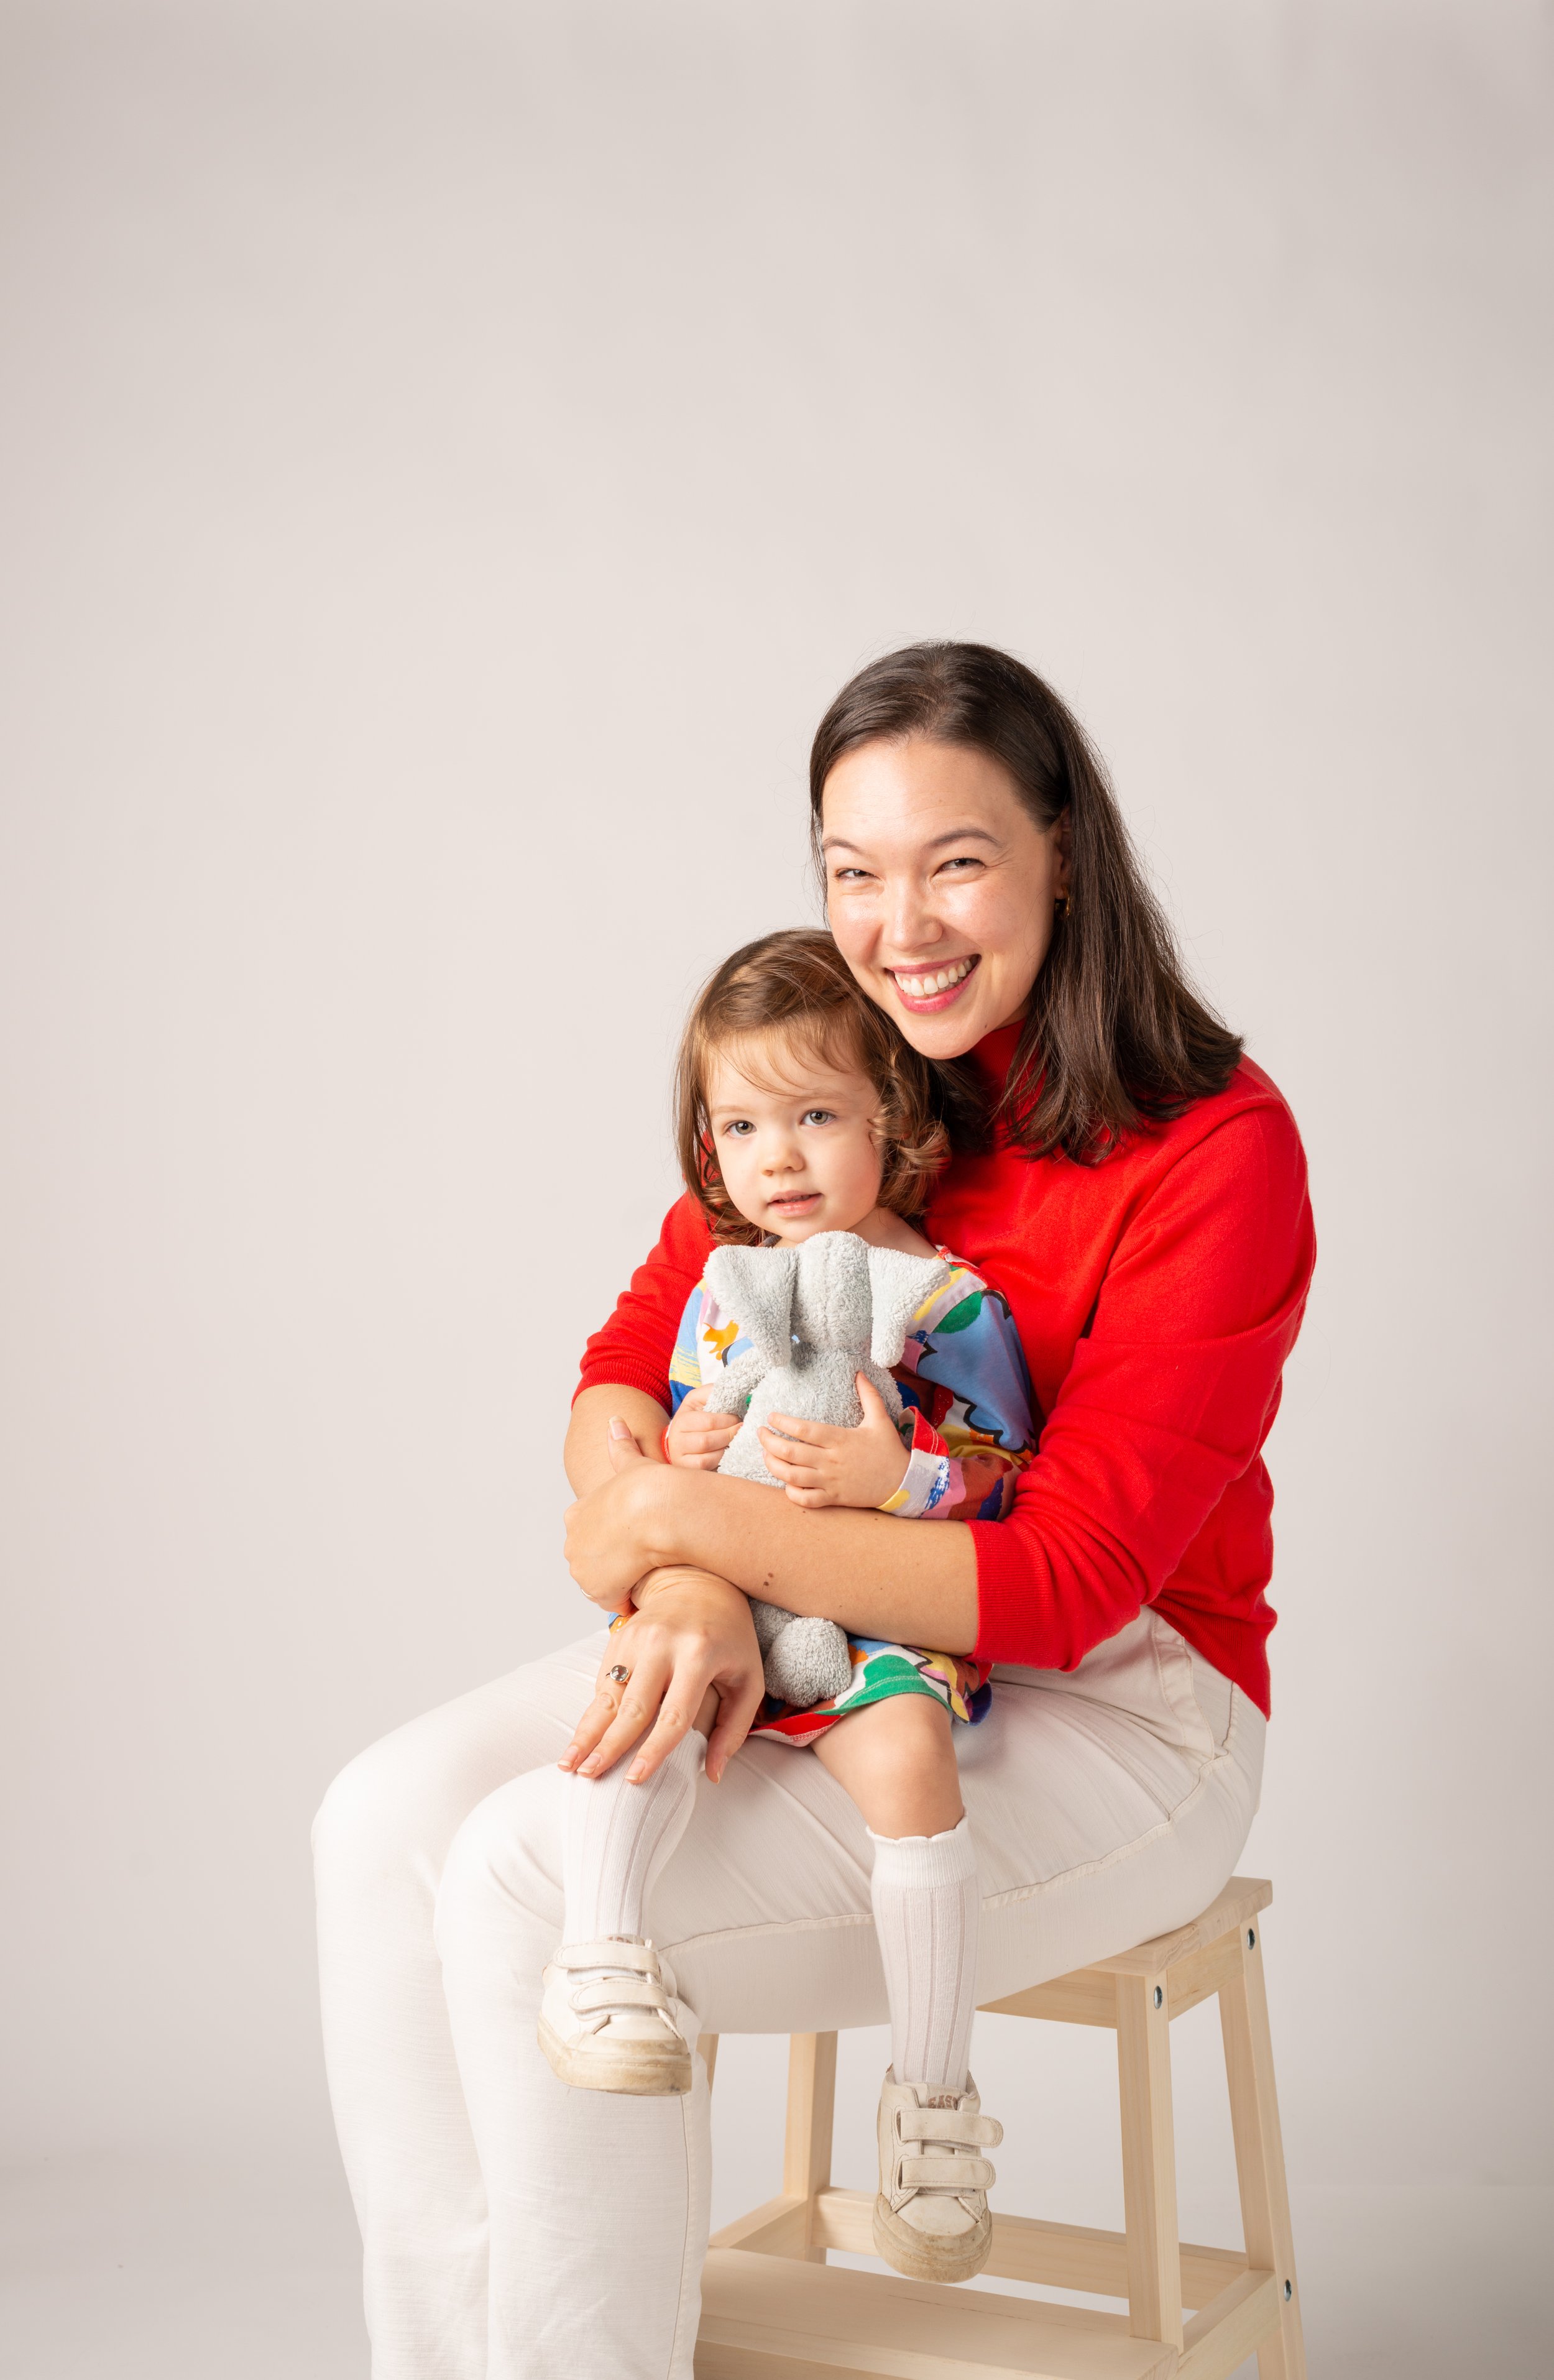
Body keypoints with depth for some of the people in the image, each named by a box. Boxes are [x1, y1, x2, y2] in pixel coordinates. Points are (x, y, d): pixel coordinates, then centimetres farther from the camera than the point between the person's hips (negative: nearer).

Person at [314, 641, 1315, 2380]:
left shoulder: (1215, 1148, -17)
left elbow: (1067, 1582, -21)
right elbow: (634, 1359, 0)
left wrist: (674, 1520, -21)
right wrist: (689, 1590, -22)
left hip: (1113, 1707, -6)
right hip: (799, 1649, 7)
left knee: (537, 1878, -24)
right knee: (388, 1823, -14)